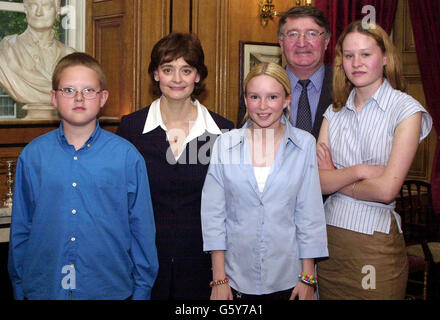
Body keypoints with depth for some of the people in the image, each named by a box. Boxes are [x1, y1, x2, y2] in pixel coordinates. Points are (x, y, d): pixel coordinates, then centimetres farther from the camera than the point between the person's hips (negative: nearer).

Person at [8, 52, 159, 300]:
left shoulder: (126, 155, -5)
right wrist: (19, 288, 7)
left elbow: (142, 229, -1)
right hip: (43, 288, 1)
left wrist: (142, 290, 0)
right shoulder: (32, 156, 0)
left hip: (111, 288, -1)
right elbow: (21, 228, 6)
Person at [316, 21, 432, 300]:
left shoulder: (406, 109, -7)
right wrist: (358, 171, -17)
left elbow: (386, 190, -16)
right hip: (330, 234, 5)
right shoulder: (334, 113, 8)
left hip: (376, 243, -4)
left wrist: (335, 179, -3)